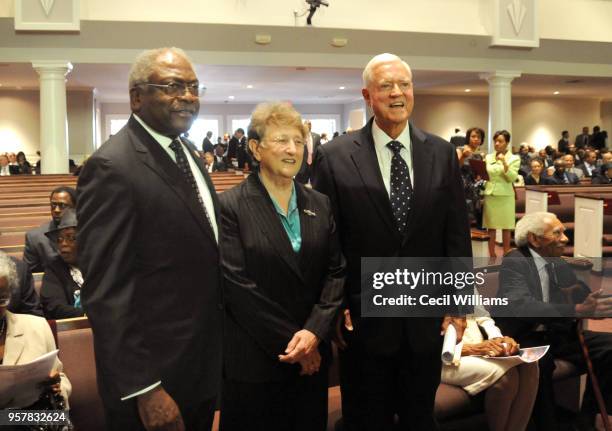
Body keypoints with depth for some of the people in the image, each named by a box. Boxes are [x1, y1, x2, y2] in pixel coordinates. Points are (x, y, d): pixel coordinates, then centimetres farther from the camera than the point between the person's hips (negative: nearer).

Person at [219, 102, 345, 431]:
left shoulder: (320, 205, 6)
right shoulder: (231, 206, -10)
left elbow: (336, 272, 2)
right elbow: (237, 285, -14)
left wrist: (314, 332, -12)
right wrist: (290, 342, -13)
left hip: (313, 355, 4)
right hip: (254, 360, -4)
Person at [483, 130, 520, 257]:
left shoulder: (514, 158, 0)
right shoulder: (488, 157, 9)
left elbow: (512, 178, -11)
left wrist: (504, 163, -21)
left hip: (505, 196, -3)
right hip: (489, 195, 3)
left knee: (506, 228, 4)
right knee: (491, 227, 5)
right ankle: (492, 256, 13)